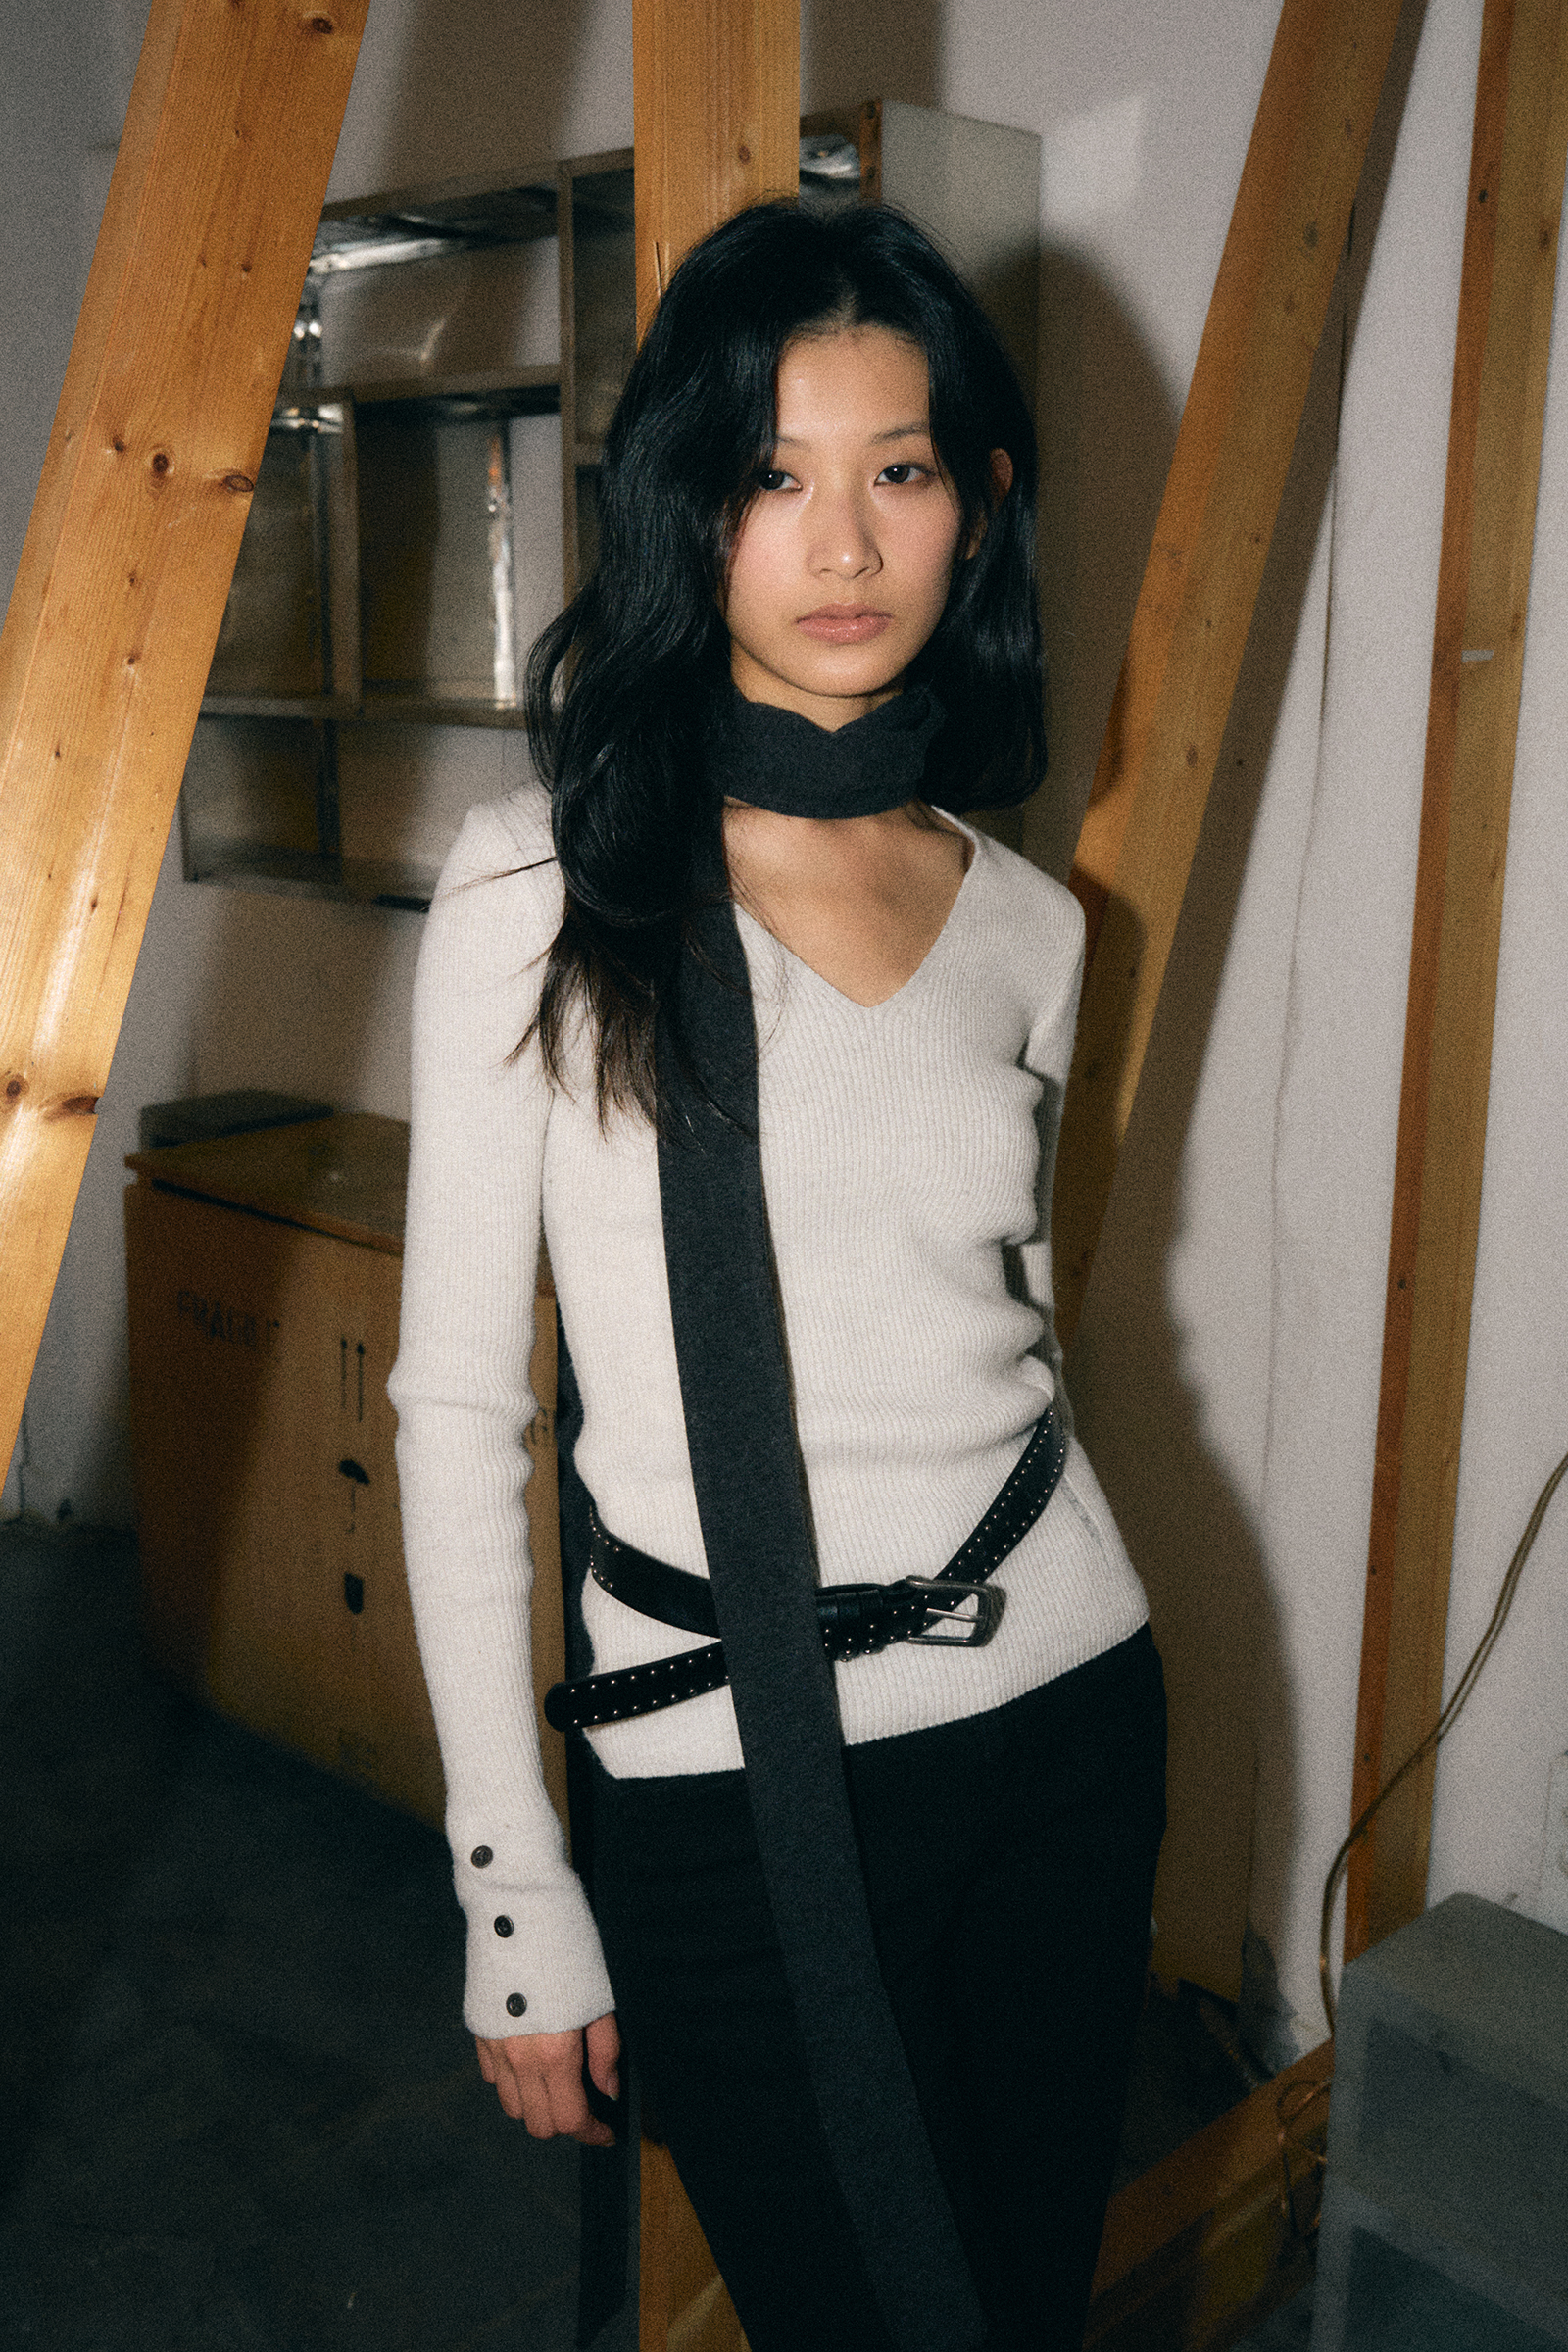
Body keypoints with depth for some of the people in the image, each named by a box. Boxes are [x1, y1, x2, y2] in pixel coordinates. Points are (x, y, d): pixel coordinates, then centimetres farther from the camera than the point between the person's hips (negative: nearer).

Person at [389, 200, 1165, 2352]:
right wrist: (514, 1888, -7)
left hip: (1066, 1713, 5)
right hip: (734, 1779, -4)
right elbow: (457, 1404, -8)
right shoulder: (546, 889, -10)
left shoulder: (1029, 924, 4)